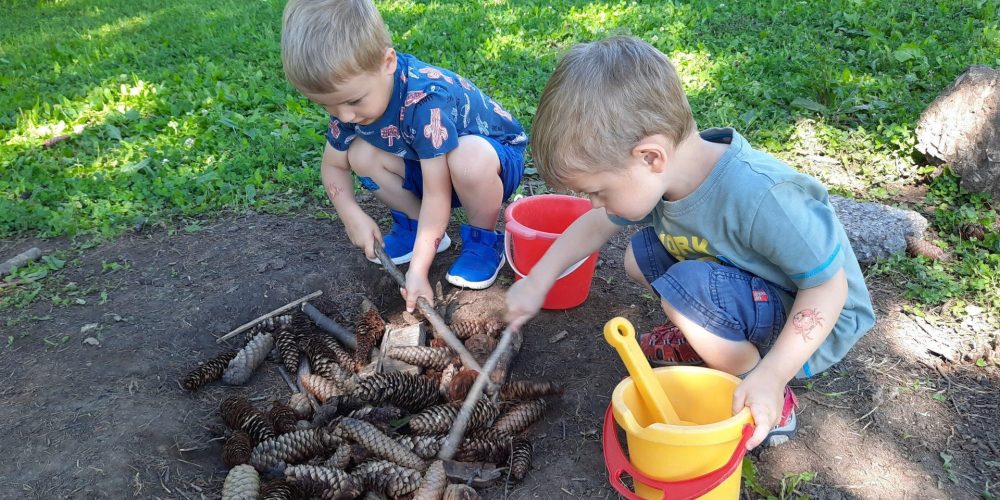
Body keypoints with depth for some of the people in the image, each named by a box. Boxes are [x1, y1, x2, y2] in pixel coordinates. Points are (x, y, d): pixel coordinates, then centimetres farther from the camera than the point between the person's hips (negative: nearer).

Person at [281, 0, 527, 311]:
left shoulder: (426, 98, -37)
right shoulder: (349, 93, -15)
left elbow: (436, 193, -35)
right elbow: (333, 166, 0)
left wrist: (418, 269, -36)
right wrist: (353, 217, -16)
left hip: (497, 157, -6)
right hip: (428, 166, 6)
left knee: (468, 157, -40)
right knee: (360, 155, -15)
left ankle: (485, 239, -12)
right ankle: (415, 224, 5)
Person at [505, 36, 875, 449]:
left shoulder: (759, 196, -38)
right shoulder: (659, 174, -13)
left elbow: (830, 286, -27)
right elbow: (598, 223, 6)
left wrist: (772, 376, -32)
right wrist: (538, 281, 9)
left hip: (818, 322, -7)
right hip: (757, 290, 7)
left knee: (689, 289, -32)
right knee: (639, 259, 3)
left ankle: (775, 404, -7)